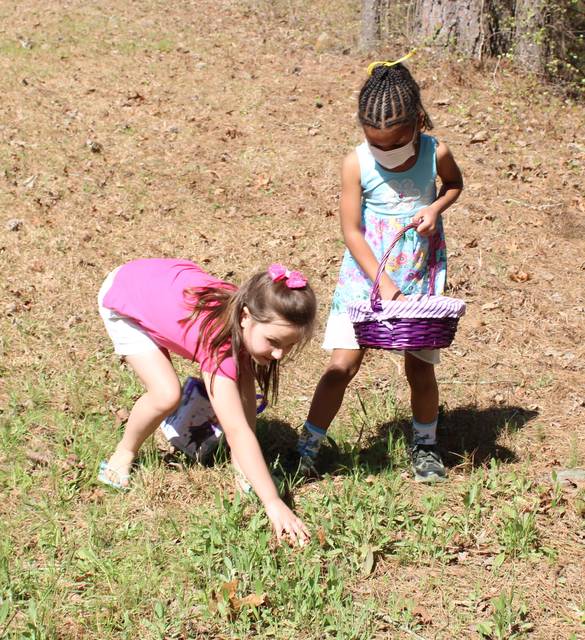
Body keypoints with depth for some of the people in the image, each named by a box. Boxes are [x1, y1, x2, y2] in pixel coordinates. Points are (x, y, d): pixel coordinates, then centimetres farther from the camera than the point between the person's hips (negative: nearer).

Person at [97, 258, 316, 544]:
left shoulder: (248, 315, -24)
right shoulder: (219, 340, -43)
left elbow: (245, 394, -17)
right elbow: (237, 430, -45)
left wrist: (241, 462, -22)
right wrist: (273, 504, -46)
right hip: (121, 300, -6)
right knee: (167, 395, -22)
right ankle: (125, 452, 7)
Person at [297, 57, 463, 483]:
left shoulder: (436, 154, -10)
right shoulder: (357, 164, -15)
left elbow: (455, 183, 13)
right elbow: (351, 231, -12)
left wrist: (436, 207, -9)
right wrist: (383, 283, -19)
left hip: (421, 273, 1)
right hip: (366, 273, -1)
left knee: (420, 365, 6)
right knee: (343, 364, -7)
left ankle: (425, 446, 29)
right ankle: (307, 448, 2)